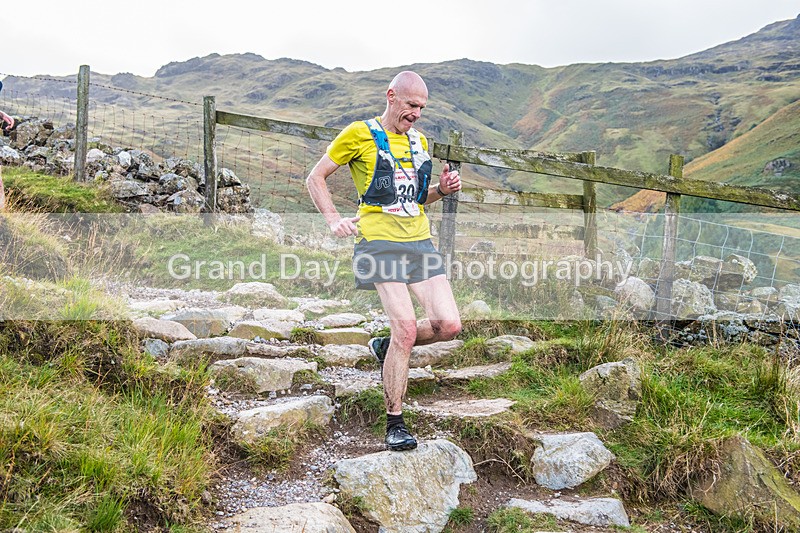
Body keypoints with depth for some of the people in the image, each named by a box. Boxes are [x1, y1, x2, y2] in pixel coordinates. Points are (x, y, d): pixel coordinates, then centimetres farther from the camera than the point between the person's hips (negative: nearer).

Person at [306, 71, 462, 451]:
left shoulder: (419, 142, 19)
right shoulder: (359, 134, 1)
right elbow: (315, 178, 6)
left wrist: (442, 189, 8)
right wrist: (333, 219, -8)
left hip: (420, 242, 6)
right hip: (380, 242, -6)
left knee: (449, 326, -5)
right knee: (405, 328, -14)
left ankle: (386, 347, 24)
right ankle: (394, 424, 1)